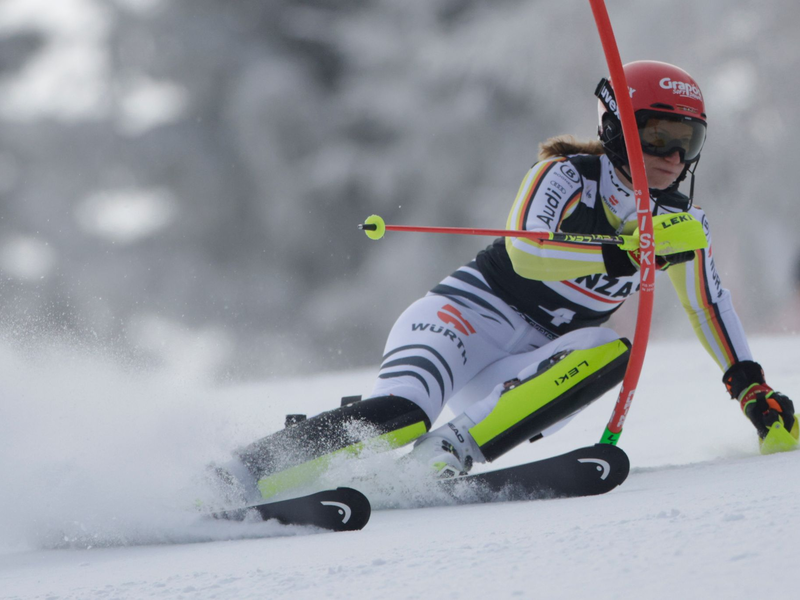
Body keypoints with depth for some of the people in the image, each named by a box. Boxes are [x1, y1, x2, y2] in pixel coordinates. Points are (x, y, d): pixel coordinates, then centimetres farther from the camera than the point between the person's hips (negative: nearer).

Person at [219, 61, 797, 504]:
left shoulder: (683, 223, 8)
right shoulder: (567, 176, -10)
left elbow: (711, 306, 21)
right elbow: (525, 251, -27)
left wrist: (752, 386, 15)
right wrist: (627, 253, -36)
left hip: (538, 367, 5)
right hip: (477, 310, -5)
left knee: (610, 352, -29)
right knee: (398, 417, -34)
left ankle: (447, 455, -37)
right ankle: (229, 479, -30)